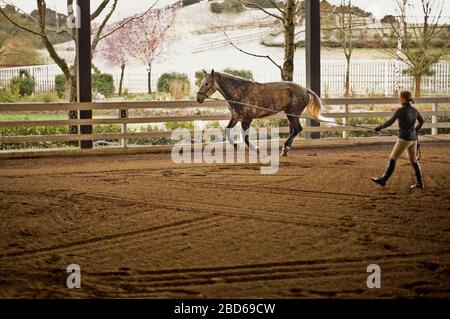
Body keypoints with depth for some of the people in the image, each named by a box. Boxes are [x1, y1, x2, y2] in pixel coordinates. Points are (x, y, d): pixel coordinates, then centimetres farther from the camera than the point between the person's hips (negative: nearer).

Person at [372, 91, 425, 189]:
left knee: (392, 159, 2)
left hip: (404, 139, -7)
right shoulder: (414, 110, 7)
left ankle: (383, 180, 8)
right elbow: (421, 121, 22)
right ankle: (419, 183, 18)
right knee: (413, 161, 16)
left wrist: (380, 127, 2)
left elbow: (390, 122, -12)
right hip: (413, 139, 7)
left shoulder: (400, 110, -14)